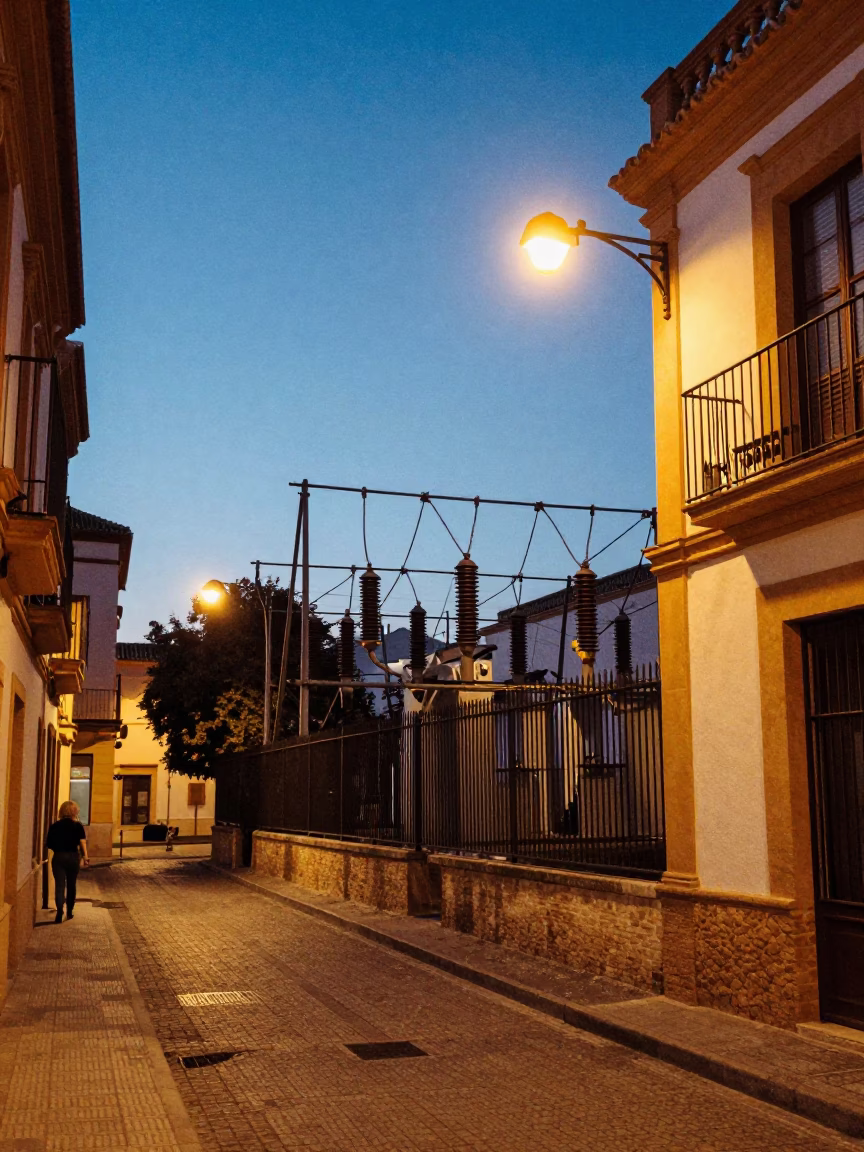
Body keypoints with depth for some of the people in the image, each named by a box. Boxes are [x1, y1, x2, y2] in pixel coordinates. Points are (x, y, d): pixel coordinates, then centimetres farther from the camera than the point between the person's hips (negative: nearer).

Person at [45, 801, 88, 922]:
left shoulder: (55, 826, -1)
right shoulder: (78, 826, -3)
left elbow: (48, 845, 0)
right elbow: (82, 842, -12)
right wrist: (85, 857, -11)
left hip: (58, 857, -1)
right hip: (73, 857, 1)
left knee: (59, 885, -3)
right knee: (71, 885, 15)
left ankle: (59, 911, -22)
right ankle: (69, 912, 24)